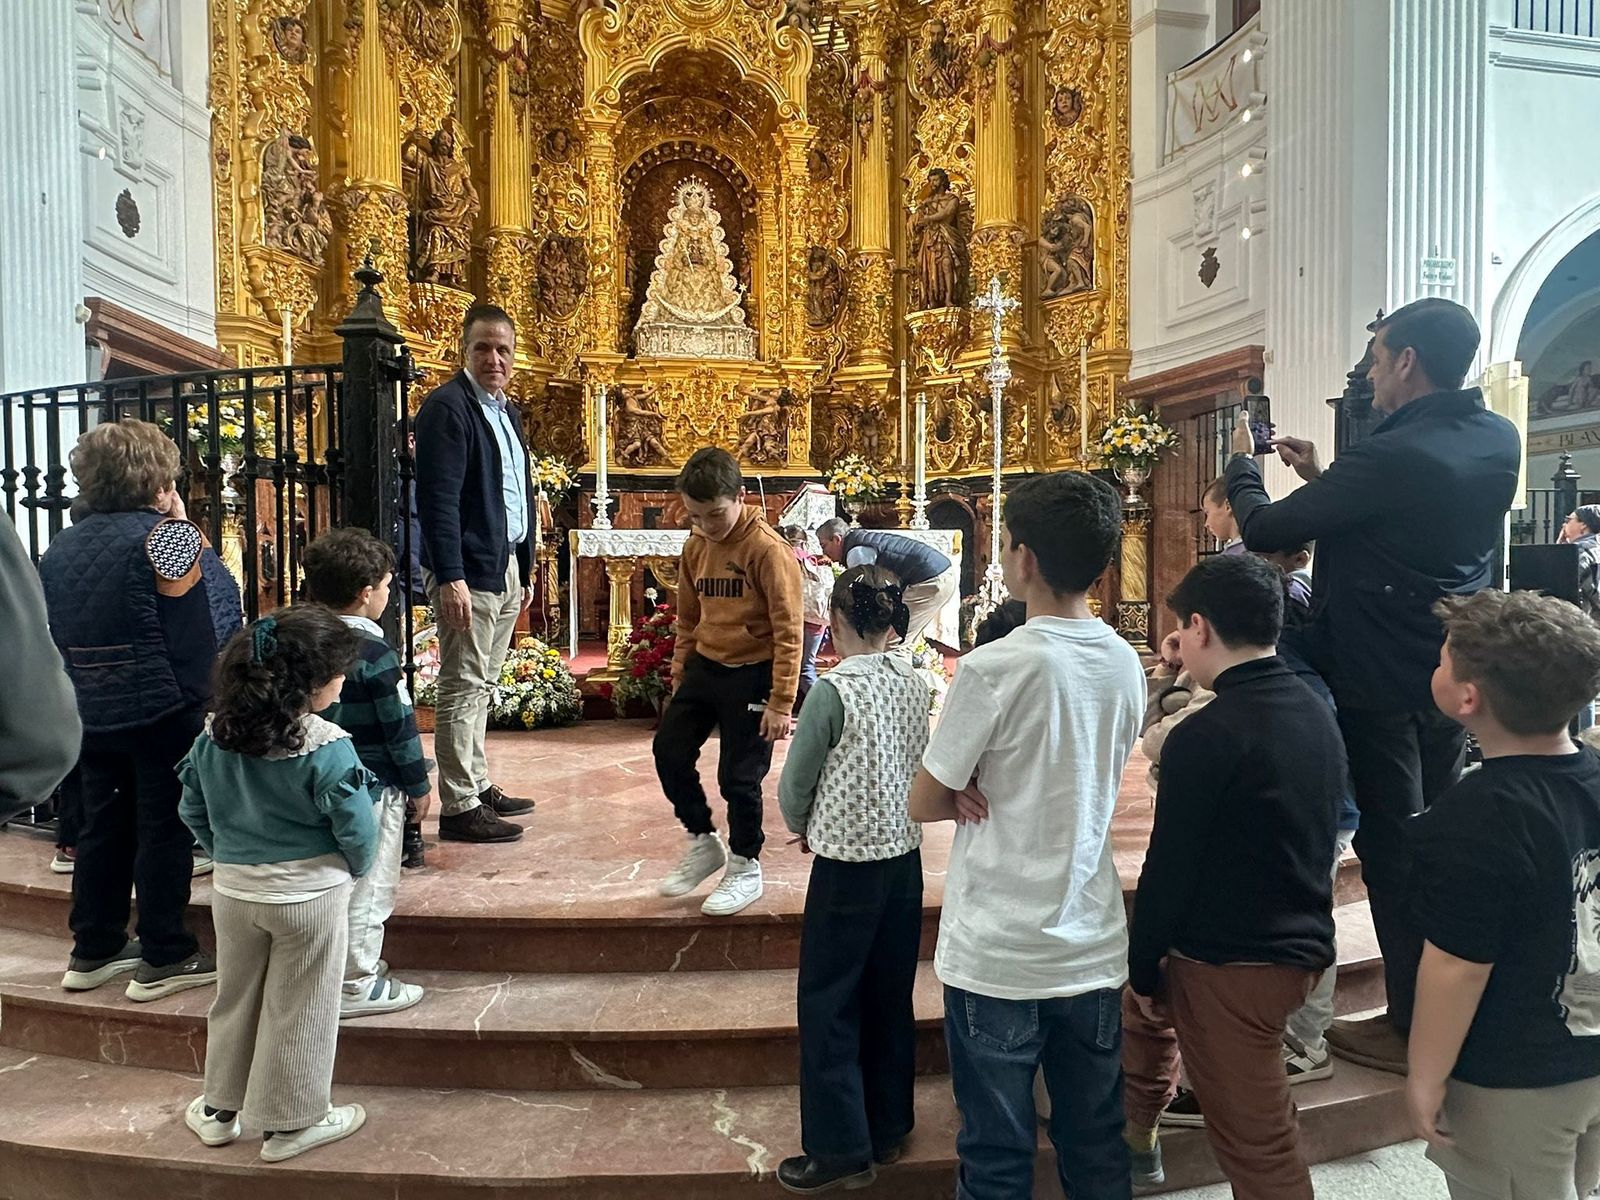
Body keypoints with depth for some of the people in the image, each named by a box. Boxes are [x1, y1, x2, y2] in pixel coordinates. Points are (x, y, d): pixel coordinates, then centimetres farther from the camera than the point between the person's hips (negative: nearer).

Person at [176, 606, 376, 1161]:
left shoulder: (214, 736, -6)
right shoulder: (327, 748, -24)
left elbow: (194, 812, 5)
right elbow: (358, 830, -17)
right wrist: (356, 867, 4)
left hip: (233, 891, 5)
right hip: (310, 894, -5)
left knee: (234, 1000, 23)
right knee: (300, 1012, 11)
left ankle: (219, 1109, 39)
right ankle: (291, 1122, 26)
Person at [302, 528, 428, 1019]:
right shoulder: (373, 653, -19)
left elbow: (308, 714, 12)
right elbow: (399, 726, -16)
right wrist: (418, 785, -5)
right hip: (373, 790, -8)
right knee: (368, 890, 3)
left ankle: (355, 965, 33)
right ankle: (356, 986, 13)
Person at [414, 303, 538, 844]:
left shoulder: (507, 412, 17)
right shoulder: (447, 407, -11)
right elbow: (437, 499, -18)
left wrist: (524, 571, 18)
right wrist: (450, 578, -24)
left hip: (506, 567, 9)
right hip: (468, 571, -9)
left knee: (481, 687, 16)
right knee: (462, 688, -4)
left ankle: (479, 787, 26)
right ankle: (458, 808, 4)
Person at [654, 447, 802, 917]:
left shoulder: (767, 549, -17)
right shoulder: (694, 547, 4)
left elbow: (788, 630, -17)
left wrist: (781, 701, -18)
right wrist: (679, 678, 16)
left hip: (752, 673, -7)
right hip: (705, 666, 7)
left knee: (739, 775, -1)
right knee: (669, 751, 6)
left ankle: (745, 869, 22)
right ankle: (703, 842, 27)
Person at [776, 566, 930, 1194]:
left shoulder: (834, 690, -18)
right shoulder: (913, 682, 0)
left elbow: (794, 783, -9)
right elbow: (918, 764, 8)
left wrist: (803, 829, 10)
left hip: (848, 866, -6)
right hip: (905, 856, 7)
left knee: (829, 1005, 7)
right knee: (890, 998, 18)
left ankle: (840, 1149, 16)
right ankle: (887, 1129, 31)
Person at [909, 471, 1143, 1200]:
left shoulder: (996, 667, -19)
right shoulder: (1126, 664, 1)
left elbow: (923, 805, -10)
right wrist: (989, 792, -3)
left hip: (998, 955, -6)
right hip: (1094, 948, 6)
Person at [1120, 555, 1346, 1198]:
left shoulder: (1206, 735, -22)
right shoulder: (1319, 715, 4)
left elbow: (1170, 867, -19)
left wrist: (1144, 969, -5)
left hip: (1232, 964, -9)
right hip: (1303, 944, 9)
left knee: (1257, 1146, 6)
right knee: (1147, 1004, 29)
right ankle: (1137, 1138, 47)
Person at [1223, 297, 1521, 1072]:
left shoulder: (1392, 456, -24)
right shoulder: (1498, 442, 2)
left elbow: (1266, 530, -17)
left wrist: (1242, 466, 1)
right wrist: (1321, 477, 10)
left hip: (1381, 682, -8)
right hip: (1454, 677, 8)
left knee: (1390, 844, 4)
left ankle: (1412, 1026, 16)